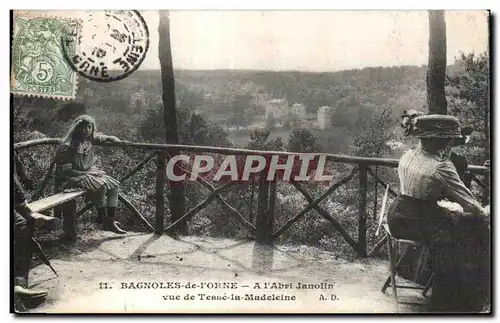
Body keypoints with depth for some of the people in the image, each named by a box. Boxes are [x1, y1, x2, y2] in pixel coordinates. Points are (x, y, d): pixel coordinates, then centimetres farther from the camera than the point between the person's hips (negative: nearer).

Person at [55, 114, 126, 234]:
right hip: (72, 178, -8)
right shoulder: (67, 147, -20)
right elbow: (66, 171, -19)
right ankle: (103, 219, -10)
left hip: (90, 172, 8)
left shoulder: (91, 139, -1)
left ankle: (111, 221, -7)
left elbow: (109, 138, 10)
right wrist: (88, 173, -21)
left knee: (114, 185, -7)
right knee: (101, 186, -28)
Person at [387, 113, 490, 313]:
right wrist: (486, 213, 8)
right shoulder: (441, 167, -19)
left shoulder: (407, 156, 4)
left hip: (398, 218, 8)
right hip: (417, 223, -8)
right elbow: (470, 205, -12)